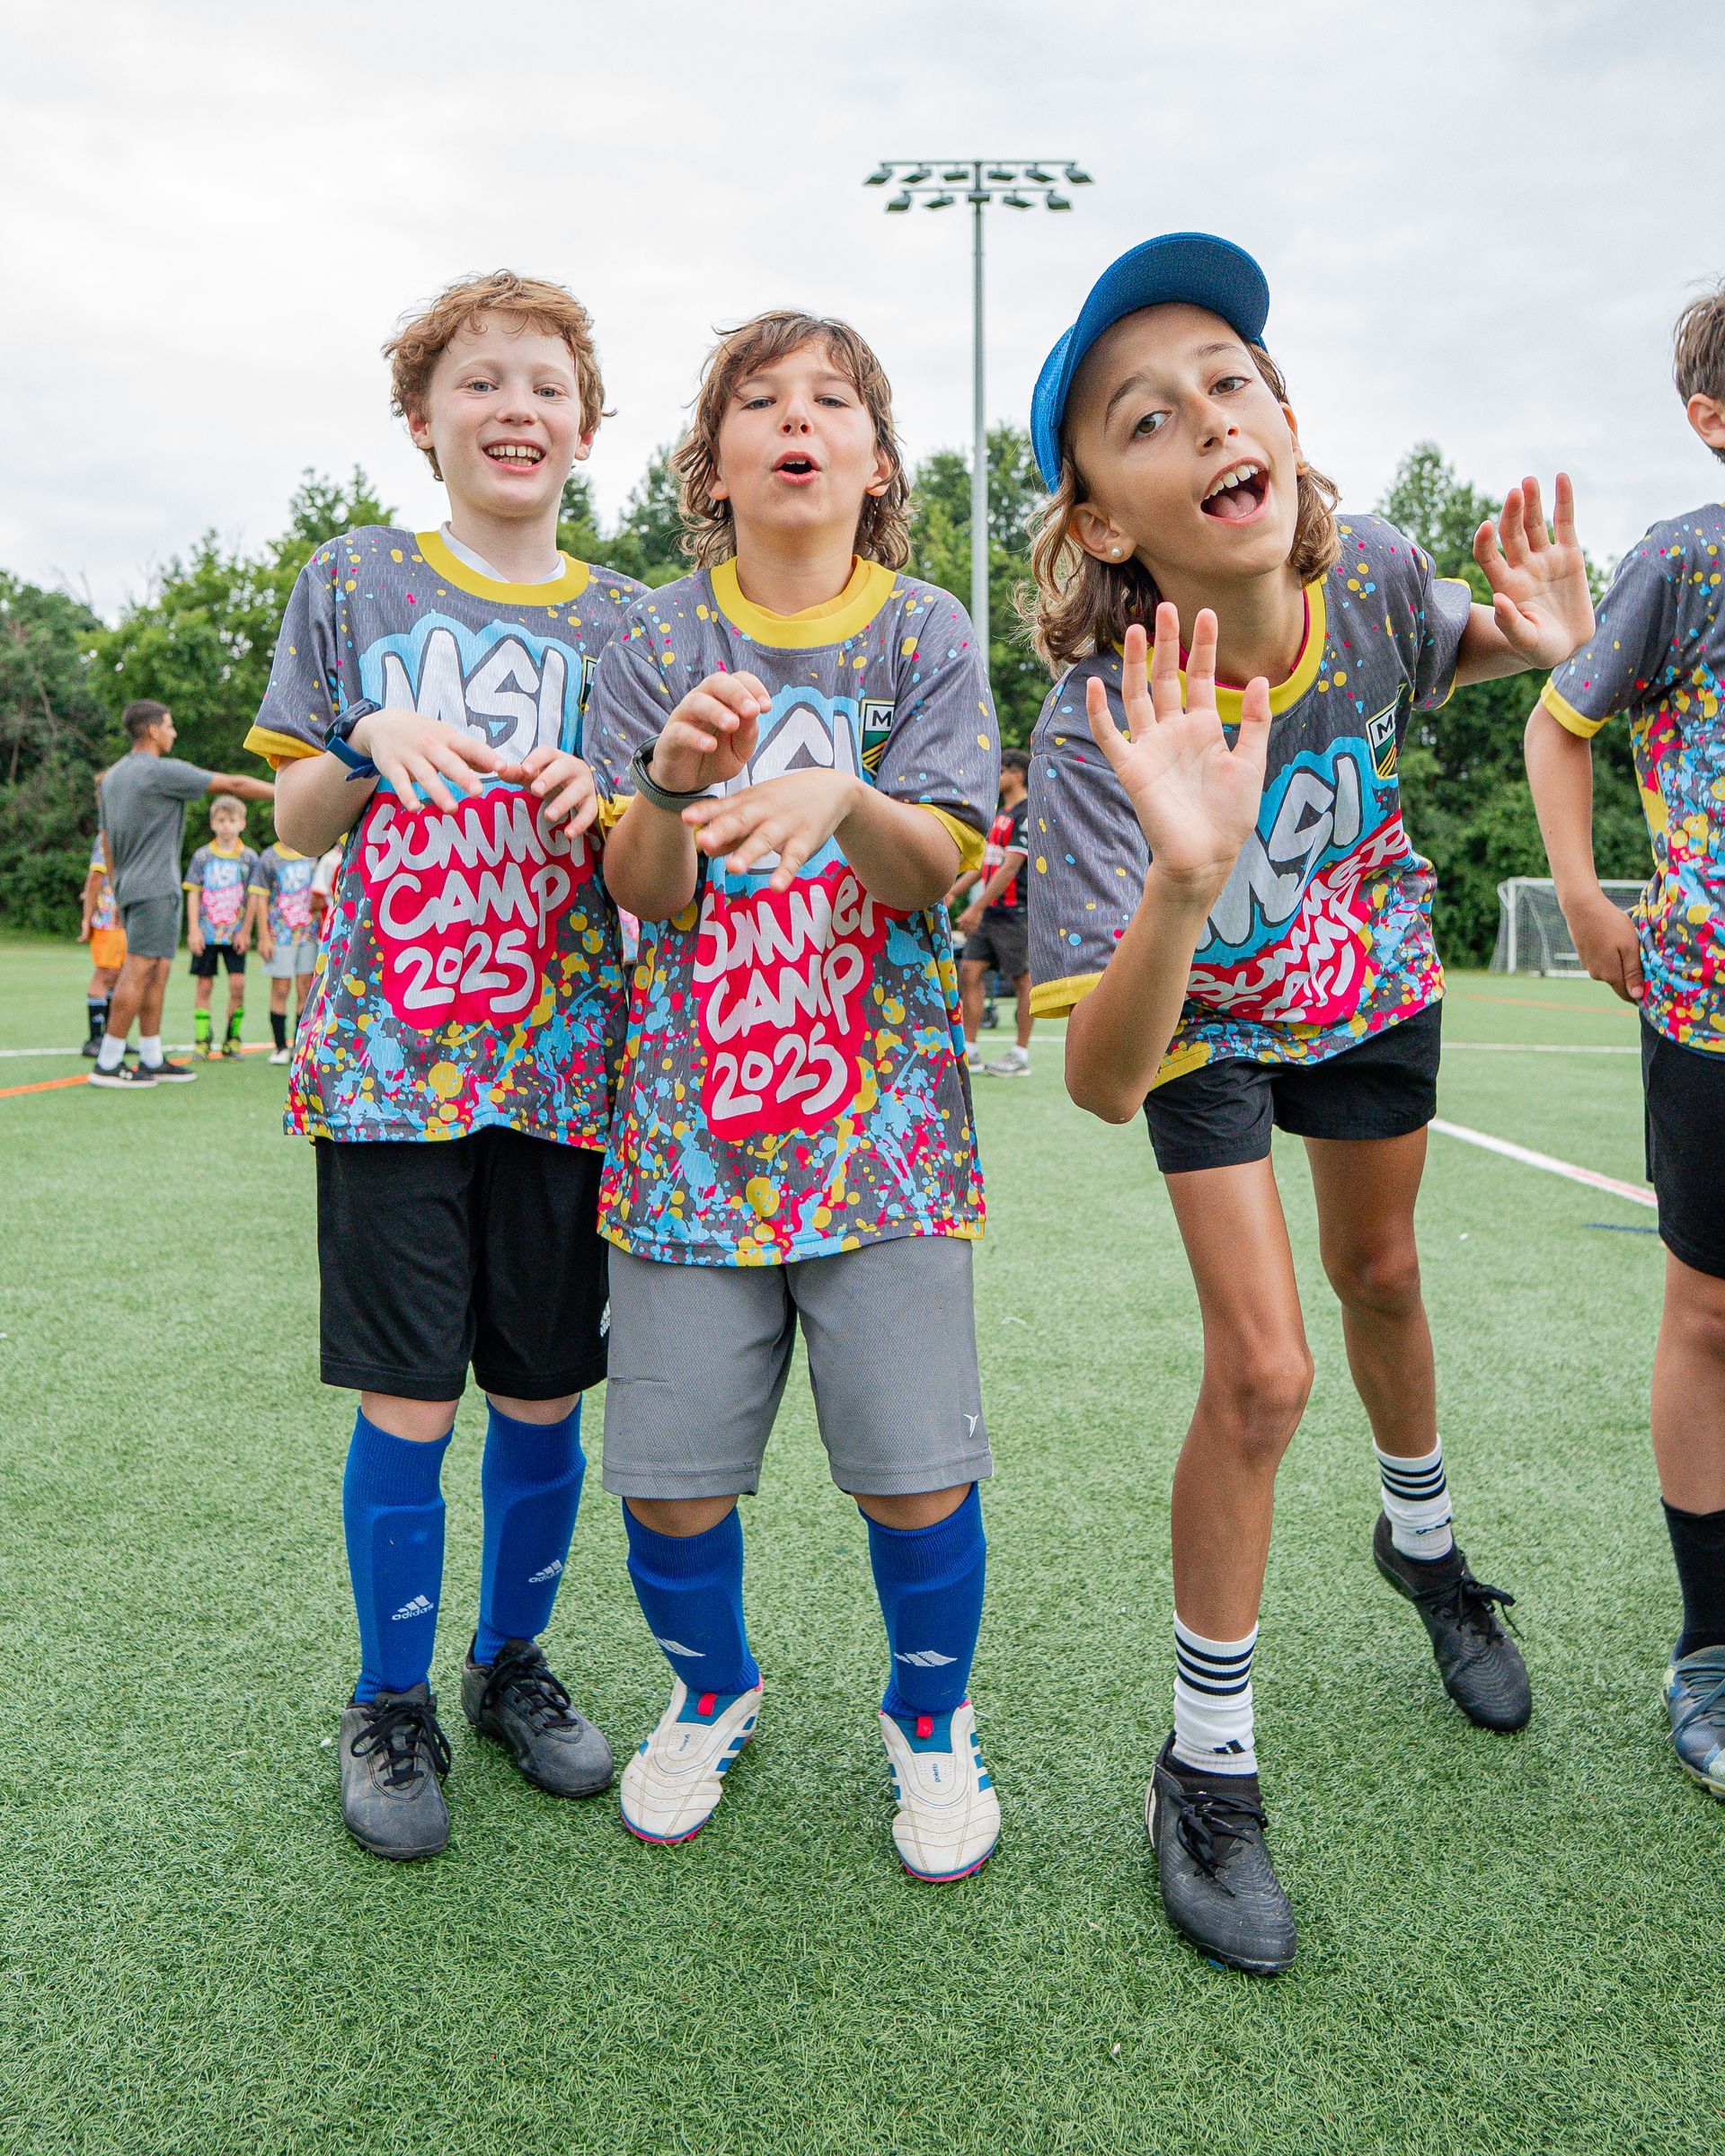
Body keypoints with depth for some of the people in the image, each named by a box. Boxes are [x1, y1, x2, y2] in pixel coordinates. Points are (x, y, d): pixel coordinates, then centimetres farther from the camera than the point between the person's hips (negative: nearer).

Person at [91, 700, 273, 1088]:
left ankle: (152, 1059, 13)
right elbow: (233, 785, -9)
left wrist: (118, 896, 23)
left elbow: (107, 842, 19)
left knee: (156, 974, 11)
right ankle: (107, 1064, -8)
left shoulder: (112, 777, 16)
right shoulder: (163, 771, -10)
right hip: (155, 889, -9)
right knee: (138, 973, -8)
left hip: (129, 888, 9)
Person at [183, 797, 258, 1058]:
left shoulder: (249, 857, 3)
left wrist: (245, 931, -2)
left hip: (235, 934, 0)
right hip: (206, 933, 1)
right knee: (203, 985, 2)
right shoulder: (202, 856, 4)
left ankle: (232, 1038, 5)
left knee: (237, 983, -8)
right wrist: (193, 930, -2)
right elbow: (193, 894, 5)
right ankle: (202, 1039, 7)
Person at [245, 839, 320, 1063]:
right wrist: (263, 937, -6)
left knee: (306, 989, 1)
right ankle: (280, 1046, 7)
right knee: (280, 989, -1)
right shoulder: (269, 857, -2)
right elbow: (260, 899, -2)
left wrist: (319, 929, 18)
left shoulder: (311, 855, 10)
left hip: (308, 932, 3)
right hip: (280, 933, -3)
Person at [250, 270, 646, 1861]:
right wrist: (375, 743, -11)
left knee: (544, 1392, 7)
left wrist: (602, 801, -11)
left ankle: (514, 1660, 30)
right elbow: (298, 822, 8)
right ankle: (391, 1700, 22)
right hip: (394, 1057, -1)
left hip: (564, 1058, 2)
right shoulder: (353, 585, 7)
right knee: (406, 1400, 0)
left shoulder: (621, 623, 10)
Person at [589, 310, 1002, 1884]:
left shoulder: (925, 632, 4)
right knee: (670, 1477, 3)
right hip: (694, 1116, 1)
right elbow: (644, 897, -2)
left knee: (916, 1469, -2)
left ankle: (930, 1721, 28)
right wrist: (673, 781, -23)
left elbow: (934, 873, -6)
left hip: (881, 1111, 0)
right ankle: (714, 1694, 35)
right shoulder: (659, 637, 5)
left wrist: (837, 794, -27)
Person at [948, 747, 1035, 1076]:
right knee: (969, 971, 3)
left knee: (1022, 980, 0)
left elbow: (1009, 867, -19)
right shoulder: (1001, 813, 16)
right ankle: (969, 1051, 8)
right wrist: (953, 893, 15)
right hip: (990, 913, 9)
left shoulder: (1027, 814, -12)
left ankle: (1020, 1055, 7)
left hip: (1016, 913, -9)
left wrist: (978, 907, -22)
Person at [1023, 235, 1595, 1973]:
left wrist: (1536, 637, -22)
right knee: (1260, 1369, -10)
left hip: (1371, 986, 4)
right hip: (1207, 1028, -4)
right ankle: (1206, 1765, 13)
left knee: (1380, 1277, 23)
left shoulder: (1373, 574, -27)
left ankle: (1422, 1539, 54)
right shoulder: (1099, 736, -39)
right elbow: (1101, 1081, -48)